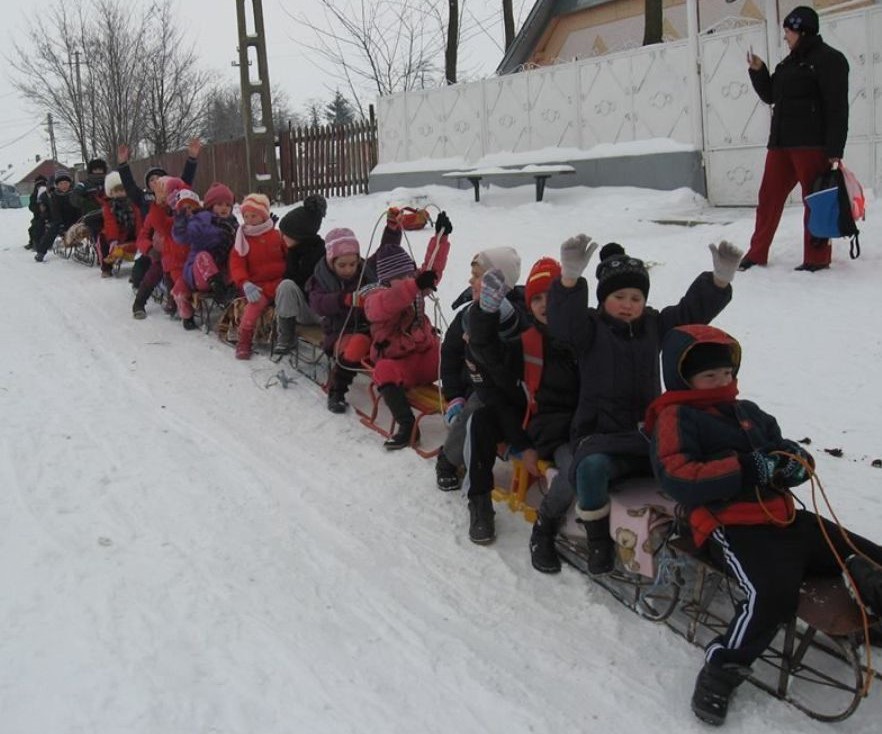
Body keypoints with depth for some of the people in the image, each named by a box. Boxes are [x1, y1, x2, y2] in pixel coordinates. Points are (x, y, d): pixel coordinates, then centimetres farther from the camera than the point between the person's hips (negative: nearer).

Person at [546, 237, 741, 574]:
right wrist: (570, 277, -41)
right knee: (592, 467, -37)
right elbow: (562, 322, -22)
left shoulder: (655, 325, 14)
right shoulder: (590, 328, -1)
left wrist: (720, 279, -14)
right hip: (600, 434, -4)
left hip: (649, 433, 5)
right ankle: (598, 541, -14)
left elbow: (694, 310, 5)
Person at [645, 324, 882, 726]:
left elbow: (786, 450, 24)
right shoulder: (675, 418, 0)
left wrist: (795, 461, -3)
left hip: (783, 516, 8)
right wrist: (745, 469, -20)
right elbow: (677, 478, -15)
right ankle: (721, 670, -17)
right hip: (731, 524, -8)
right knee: (773, 592, -32)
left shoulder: (749, 413, 24)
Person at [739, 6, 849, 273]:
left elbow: (837, 108, -11)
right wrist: (758, 71, 9)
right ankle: (757, 253, 16)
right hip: (781, 142, 8)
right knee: (768, 197, 8)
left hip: (812, 144, -8)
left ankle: (817, 258, 4)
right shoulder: (790, 62, 19)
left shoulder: (828, 59, -6)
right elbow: (770, 96, 25)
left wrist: (835, 150, -18)